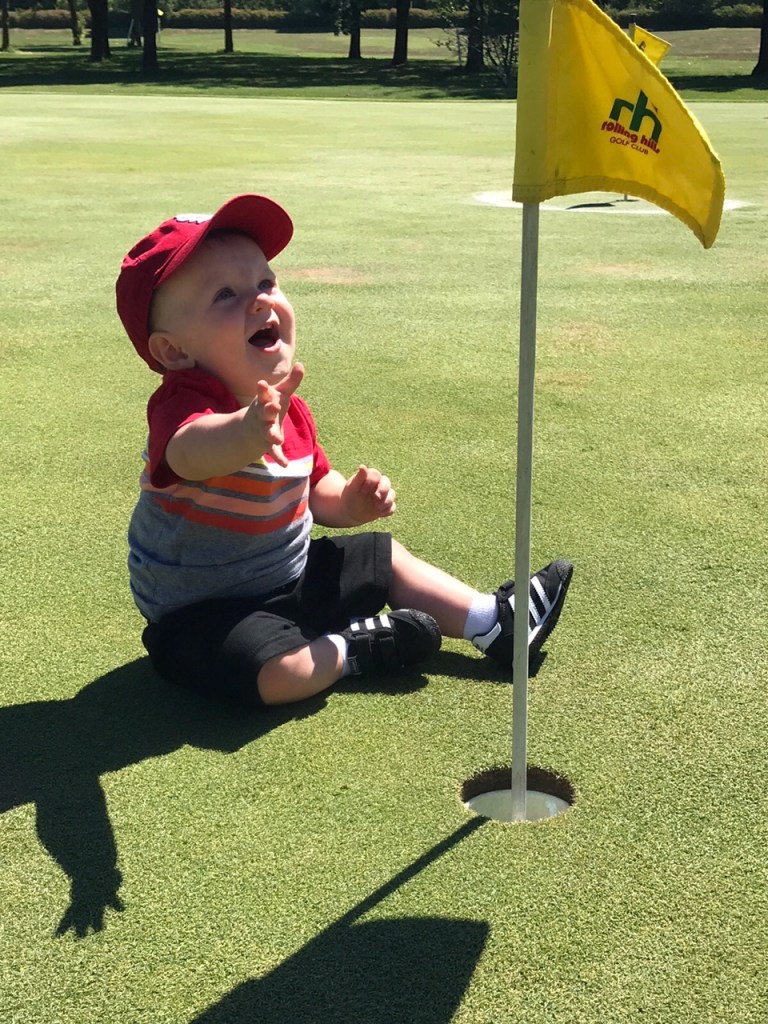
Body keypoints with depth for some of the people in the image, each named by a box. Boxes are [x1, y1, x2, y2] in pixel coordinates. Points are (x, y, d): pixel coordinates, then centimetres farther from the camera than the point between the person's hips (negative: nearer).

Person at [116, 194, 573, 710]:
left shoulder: (289, 408, -2)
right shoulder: (184, 405, -29)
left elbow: (314, 490, 13)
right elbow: (190, 453, -54)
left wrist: (351, 500, -11)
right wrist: (246, 433, -77)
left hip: (287, 578, 8)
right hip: (202, 614, -8)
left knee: (386, 556, 17)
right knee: (281, 670, -33)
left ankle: (496, 622, 32)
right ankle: (354, 648, -2)